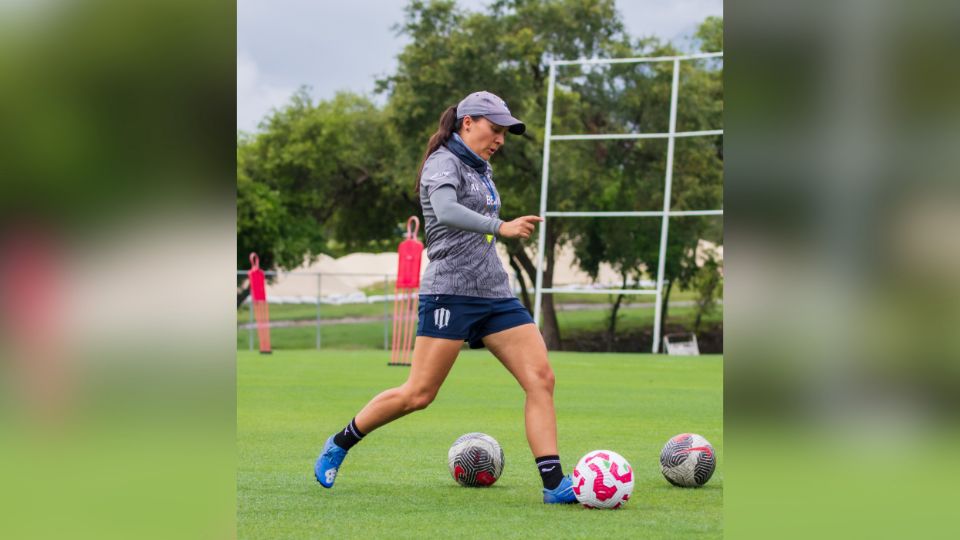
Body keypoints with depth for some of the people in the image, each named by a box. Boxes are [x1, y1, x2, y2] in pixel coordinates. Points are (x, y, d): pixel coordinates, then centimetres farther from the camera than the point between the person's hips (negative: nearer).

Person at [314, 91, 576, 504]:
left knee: (540, 379, -7)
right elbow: (447, 212, -29)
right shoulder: (444, 162, -8)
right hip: (450, 293, -8)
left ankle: (553, 482, -10)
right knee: (418, 394, -8)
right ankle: (339, 445, 12)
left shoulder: (481, 168, 19)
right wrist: (501, 227, -37)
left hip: (494, 294, 8)